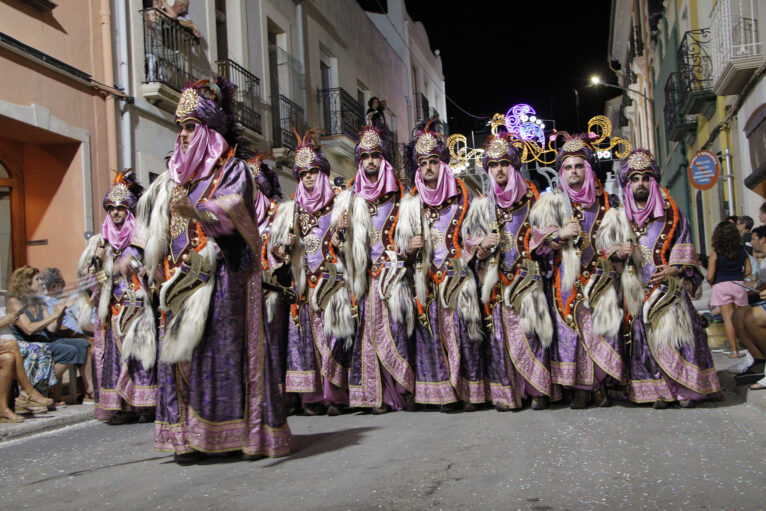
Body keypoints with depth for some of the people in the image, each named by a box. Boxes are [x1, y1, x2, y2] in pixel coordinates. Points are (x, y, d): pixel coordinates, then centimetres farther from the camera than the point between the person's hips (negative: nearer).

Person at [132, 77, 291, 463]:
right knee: (180, 351, 2)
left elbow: (231, 215, -17)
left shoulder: (232, 168, -1)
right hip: (181, 280, 7)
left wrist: (197, 210, -34)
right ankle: (190, 436, 7)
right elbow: (153, 219, 24)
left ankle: (226, 432, -2)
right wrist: (134, 253, 18)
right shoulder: (177, 175, 19)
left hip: (219, 277, -6)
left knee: (219, 349, -8)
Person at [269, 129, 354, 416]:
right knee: (306, 334, -5)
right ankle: (312, 396, -2)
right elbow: (277, 247, 13)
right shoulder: (292, 211, 17)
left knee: (332, 334, -9)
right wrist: (285, 246, -8)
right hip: (304, 284, 3)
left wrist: (340, 241, -15)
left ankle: (336, 397, -6)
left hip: (332, 282, -2)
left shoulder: (338, 209, 9)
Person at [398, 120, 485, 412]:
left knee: (464, 329, -5)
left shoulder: (462, 197, 7)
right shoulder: (412, 203, 11)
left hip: (459, 278, -1)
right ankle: (445, 393, 4)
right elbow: (401, 240, 12)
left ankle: (469, 392, 3)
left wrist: (476, 245, -9)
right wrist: (410, 245, -9)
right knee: (434, 332, -3)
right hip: (427, 280, 1)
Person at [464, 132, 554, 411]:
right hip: (496, 280, 1)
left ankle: (537, 390, -2)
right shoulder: (482, 205, 11)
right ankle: (505, 393, 1)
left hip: (526, 276, -1)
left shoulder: (531, 199, 8)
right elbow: (469, 242, 11)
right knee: (500, 330, -5)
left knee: (529, 329, -10)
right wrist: (483, 244, -9)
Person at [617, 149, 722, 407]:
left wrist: (675, 269, -12)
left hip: (669, 287, -2)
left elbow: (684, 246, 4)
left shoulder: (670, 213, 9)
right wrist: (619, 254, -4)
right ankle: (658, 391, 1)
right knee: (644, 337, -4)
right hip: (638, 290, 2)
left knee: (675, 332, -13)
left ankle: (685, 388, -7)